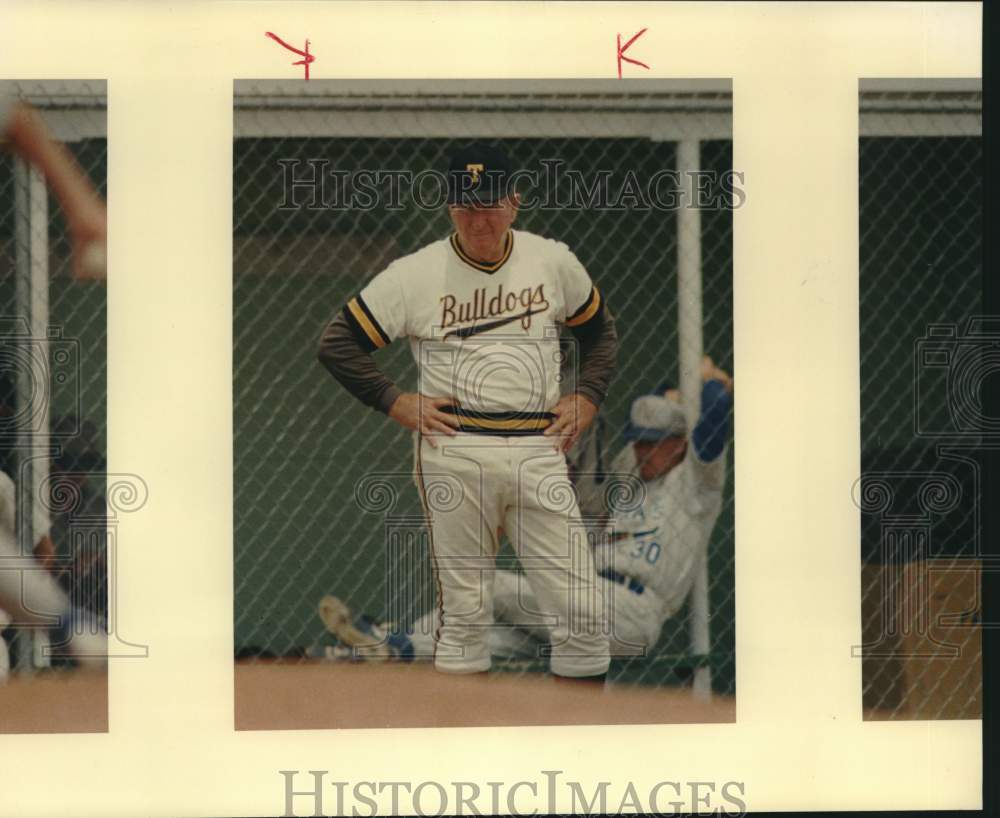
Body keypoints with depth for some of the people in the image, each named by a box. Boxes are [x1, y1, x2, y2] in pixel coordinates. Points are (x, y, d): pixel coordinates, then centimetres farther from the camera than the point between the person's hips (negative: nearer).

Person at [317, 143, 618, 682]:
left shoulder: (553, 261, 8)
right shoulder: (414, 274, 0)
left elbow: (600, 331, 24)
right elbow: (337, 343, 3)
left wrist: (587, 397, 9)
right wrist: (395, 402, -4)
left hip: (538, 450, 2)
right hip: (453, 451, -2)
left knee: (582, 613, -2)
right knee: (463, 613, 1)